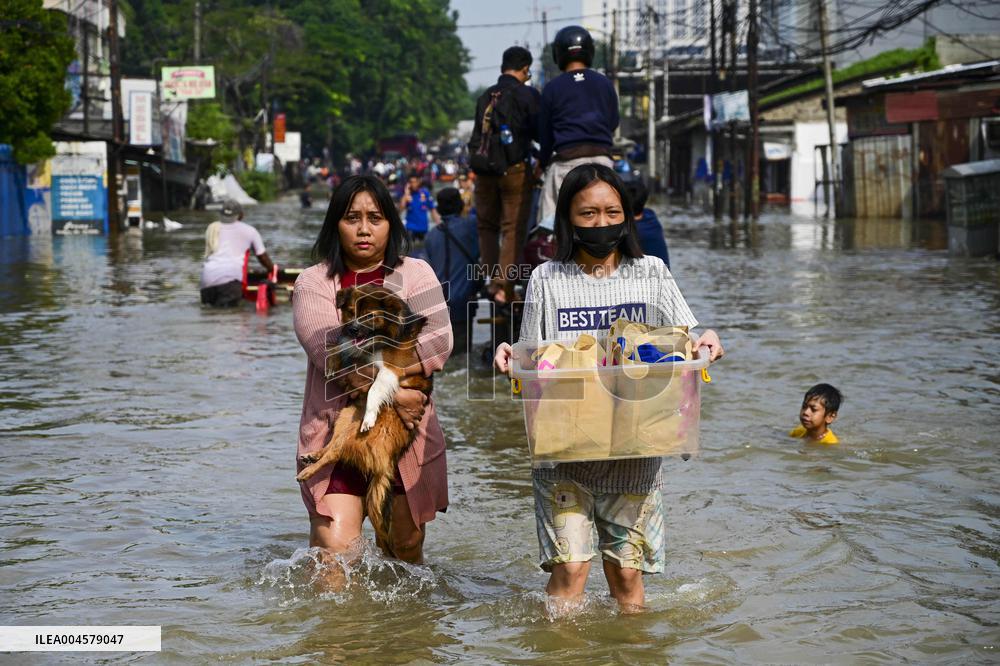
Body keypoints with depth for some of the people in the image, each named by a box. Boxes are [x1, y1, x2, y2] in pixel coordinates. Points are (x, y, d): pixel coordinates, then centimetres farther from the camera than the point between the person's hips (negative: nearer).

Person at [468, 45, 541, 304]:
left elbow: (477, 136, 15)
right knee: (514, 228, -3)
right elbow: (539, 132, -4)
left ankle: (492, 280, 10)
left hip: (484, 169, 5)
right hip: (515, 167, -4)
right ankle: (504, 286, -11)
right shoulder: (527, 95, -3)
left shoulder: (485, 97, 12)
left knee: (487, 226, 16)